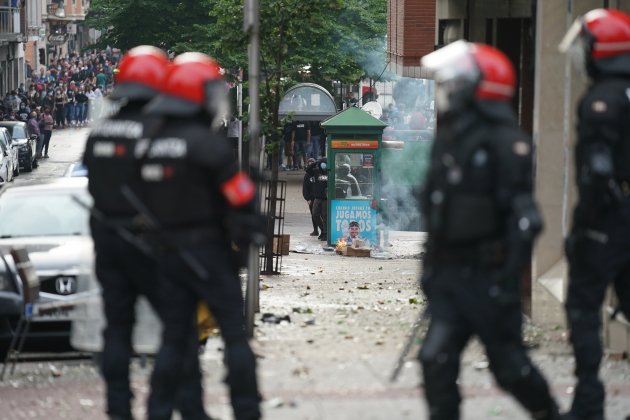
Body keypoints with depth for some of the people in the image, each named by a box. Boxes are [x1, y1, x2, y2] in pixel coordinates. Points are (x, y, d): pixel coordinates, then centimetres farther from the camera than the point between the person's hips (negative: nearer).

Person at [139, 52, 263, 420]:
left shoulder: (150, 143, 5)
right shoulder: (208, 142, -15)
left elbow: (141, 199, 10)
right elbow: (240, 195, -14)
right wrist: (253, 229, 1)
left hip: (167, 251, 6)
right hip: (209, 251, -6)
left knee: (174, 336, 12)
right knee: (235, 333, 2)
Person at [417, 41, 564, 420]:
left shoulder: (506, 143, -16)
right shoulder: (449, 139, 11)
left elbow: (522, 218, -20)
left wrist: (508, 281, -23)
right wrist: (431, 267, 20)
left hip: (488, 276, -7)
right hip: (450, 275, 7)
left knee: (510, 366, 6)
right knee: (436, 359, -5)